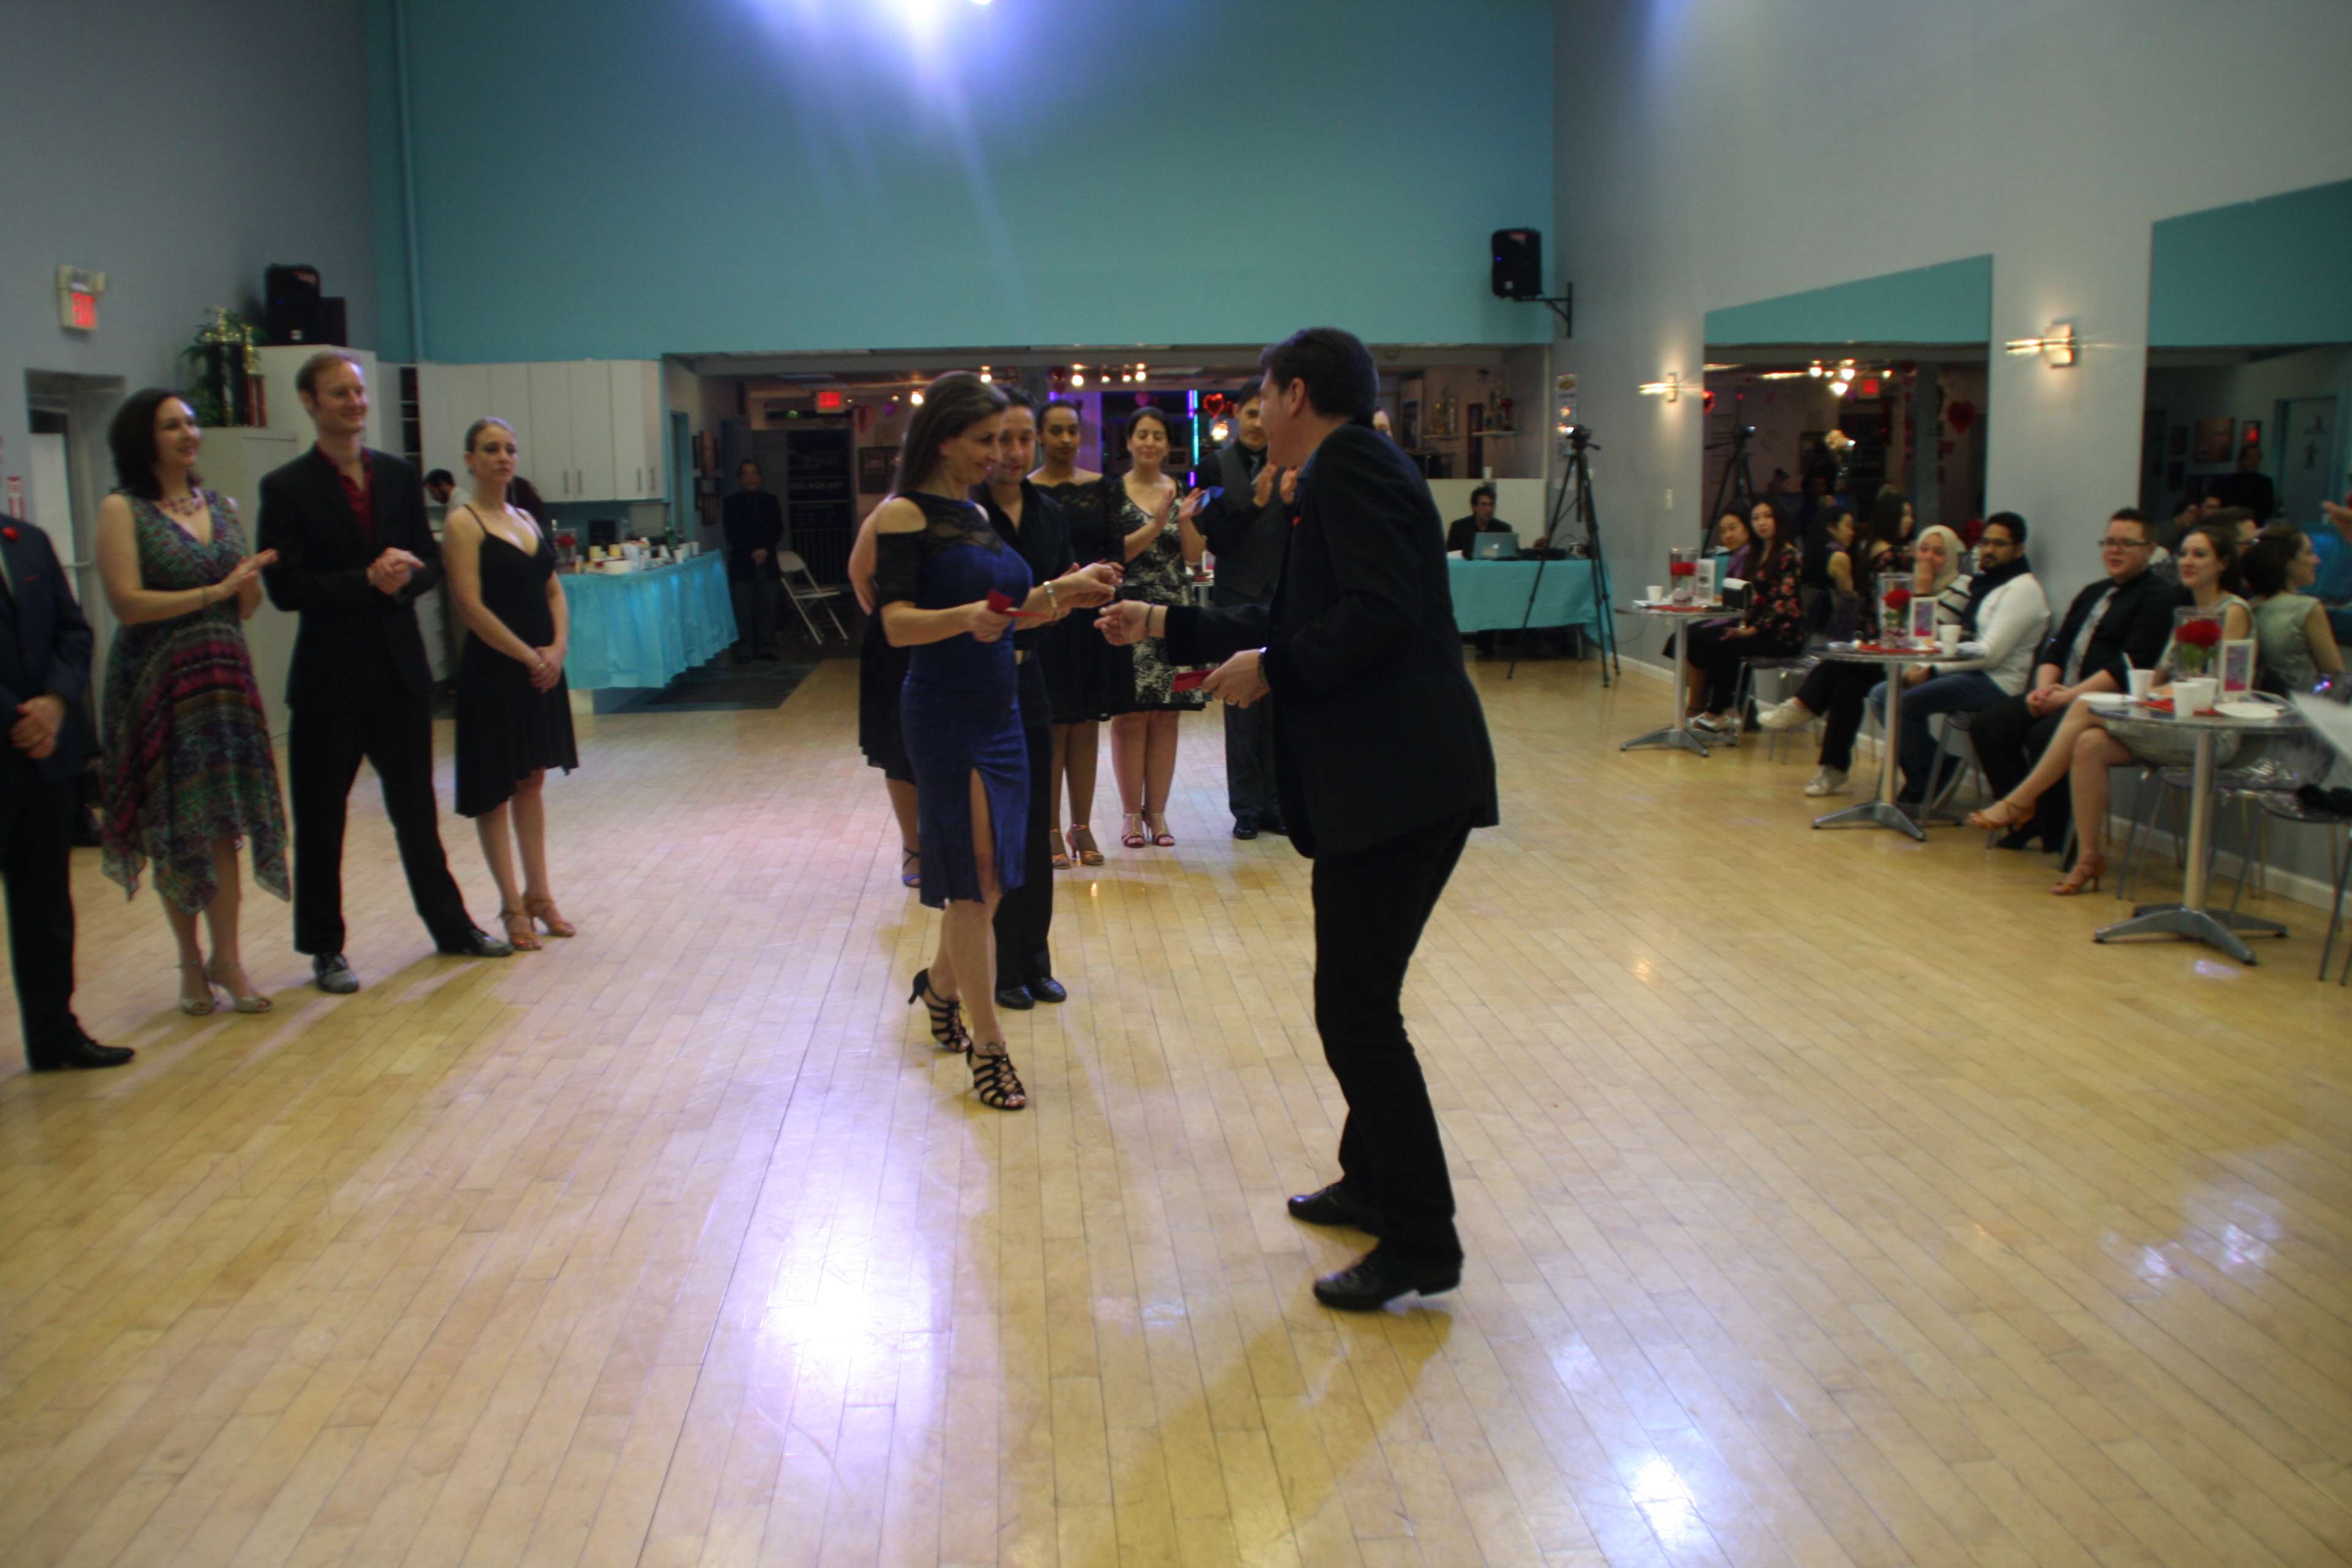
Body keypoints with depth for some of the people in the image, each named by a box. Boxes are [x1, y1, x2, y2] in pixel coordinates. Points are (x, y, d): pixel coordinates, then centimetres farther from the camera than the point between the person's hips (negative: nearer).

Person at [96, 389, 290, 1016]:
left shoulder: (222, 506, 11)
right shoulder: (122, 510, -4)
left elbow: (248, 609, 13)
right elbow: (127, 604, -14)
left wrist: (253, 577, -8)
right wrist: (214, 592, -14)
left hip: (224, 679, 4)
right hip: (155, 683, -4)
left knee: (221, 821, 1)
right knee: (173, 829, 4)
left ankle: (226, 959, 7)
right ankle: (192, 961, 16)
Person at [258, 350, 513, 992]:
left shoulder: (398, 475, 8)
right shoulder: (287, 488, -6)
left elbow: (430, 564, 8)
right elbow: (285, 588, -11)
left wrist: (403, 578, -13)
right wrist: (368, 580, -19)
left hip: (400, 667, 4)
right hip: (330, 676, -4)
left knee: (416, 806, 15)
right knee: (320, 819, 6)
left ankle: (452, 926, 26)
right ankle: (325, 948, 18)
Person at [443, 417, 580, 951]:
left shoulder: (528, 521, 12)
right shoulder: (463, 522, -9)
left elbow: (554, 592, 12)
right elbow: (471, 607, -16)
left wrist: (558, 648, -5)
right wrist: (529, 656, -14)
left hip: (542, 668, 7)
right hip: (493, 672, -7)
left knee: (532, 782, 13)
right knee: (494, 790, 3)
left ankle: (539, 895, 21)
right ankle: (513, 906, 10)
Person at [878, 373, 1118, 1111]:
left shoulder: (978, 515, 14)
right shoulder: (905, 515, -9)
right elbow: (897, 623, -18)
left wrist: (1062, 592, 0)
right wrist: (962, 618, -36)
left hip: (1001, 711, 8)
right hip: (946, 716, -8)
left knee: (989, 876, 14)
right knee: (974, 880, -5)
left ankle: (940, 985, 38)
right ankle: (988, 1047, 4)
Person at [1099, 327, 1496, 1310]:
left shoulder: (1348, 464, -8)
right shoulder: (1350, 470, 22)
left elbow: (1380, 612, -22)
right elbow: (1293, 628, 26)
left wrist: (1272, 669, -11)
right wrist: (1165, 626, 28)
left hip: (1396, 781, -10)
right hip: (1392, 782, 10)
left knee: (1356, 1009, -5)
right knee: (1359, 999, 19)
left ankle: (1421, 1241, 2)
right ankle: (1374, 1184, 33)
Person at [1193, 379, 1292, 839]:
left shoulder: (1290, 464, 0)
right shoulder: (1217, 465, -2)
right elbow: (1214, 537, -8)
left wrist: (1290, 501, -20)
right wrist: (1255, 503, -20)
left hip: (1284, 598, 1)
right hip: (1238, 598, -1)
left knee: (1280, 706, 5)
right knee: (1242, 708, 3)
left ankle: (1278, 805, 14)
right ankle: (1247, 808, 11)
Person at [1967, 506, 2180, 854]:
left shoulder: (2160, 598, -3)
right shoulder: (2094, 593, 24)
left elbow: (2131, 666, -15)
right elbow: (2056, 647, 18)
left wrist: (2070, 695, -19)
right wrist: (2044, 686, -3)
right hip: (2062, 693, 8)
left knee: (2045, 736, -33)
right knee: (1988, 726, -10)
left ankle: (2059, 836, -14)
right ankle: (2026, 821, -1)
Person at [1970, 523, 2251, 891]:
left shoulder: (2234, 611, -2)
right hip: (2171, 724, 7)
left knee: (2086, 709, -22)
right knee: (2089, 744, -24)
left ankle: (2019, 802, -16)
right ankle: (2089, 859, -23)